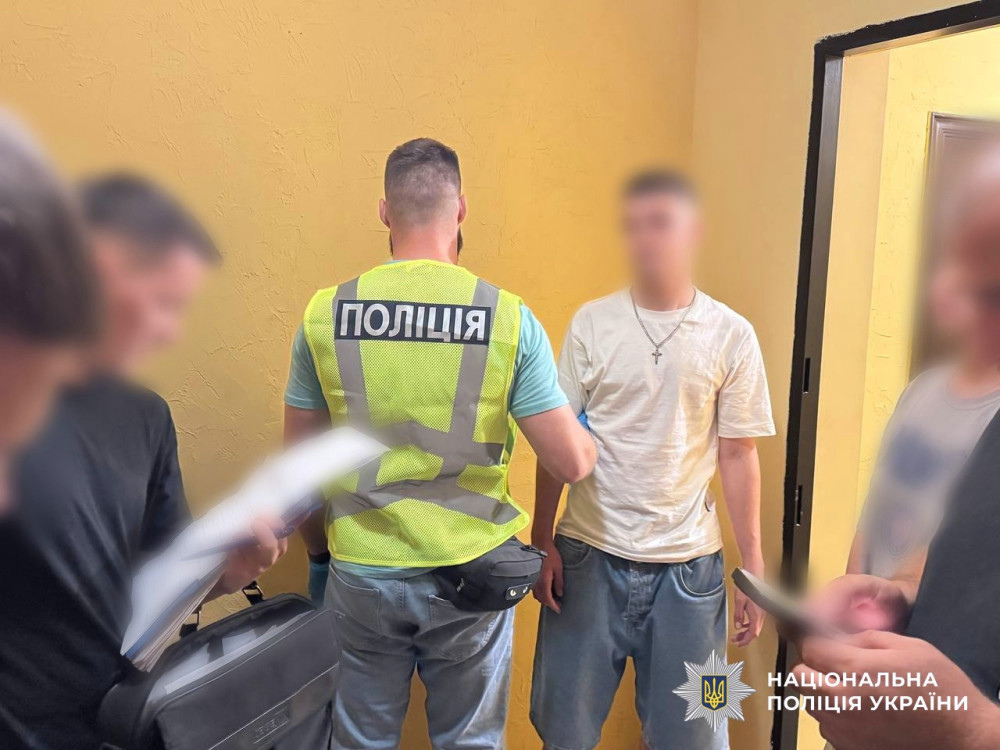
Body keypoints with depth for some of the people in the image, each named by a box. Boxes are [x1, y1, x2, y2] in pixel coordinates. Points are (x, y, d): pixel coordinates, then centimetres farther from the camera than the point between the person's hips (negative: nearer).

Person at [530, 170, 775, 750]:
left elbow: (737, 455, 2)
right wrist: (542, 542, 0)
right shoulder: (592, 323, -2)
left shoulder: (731, 335, -2)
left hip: (689, 562, 0)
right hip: (590, 554, 1)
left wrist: (754, 565, 2)